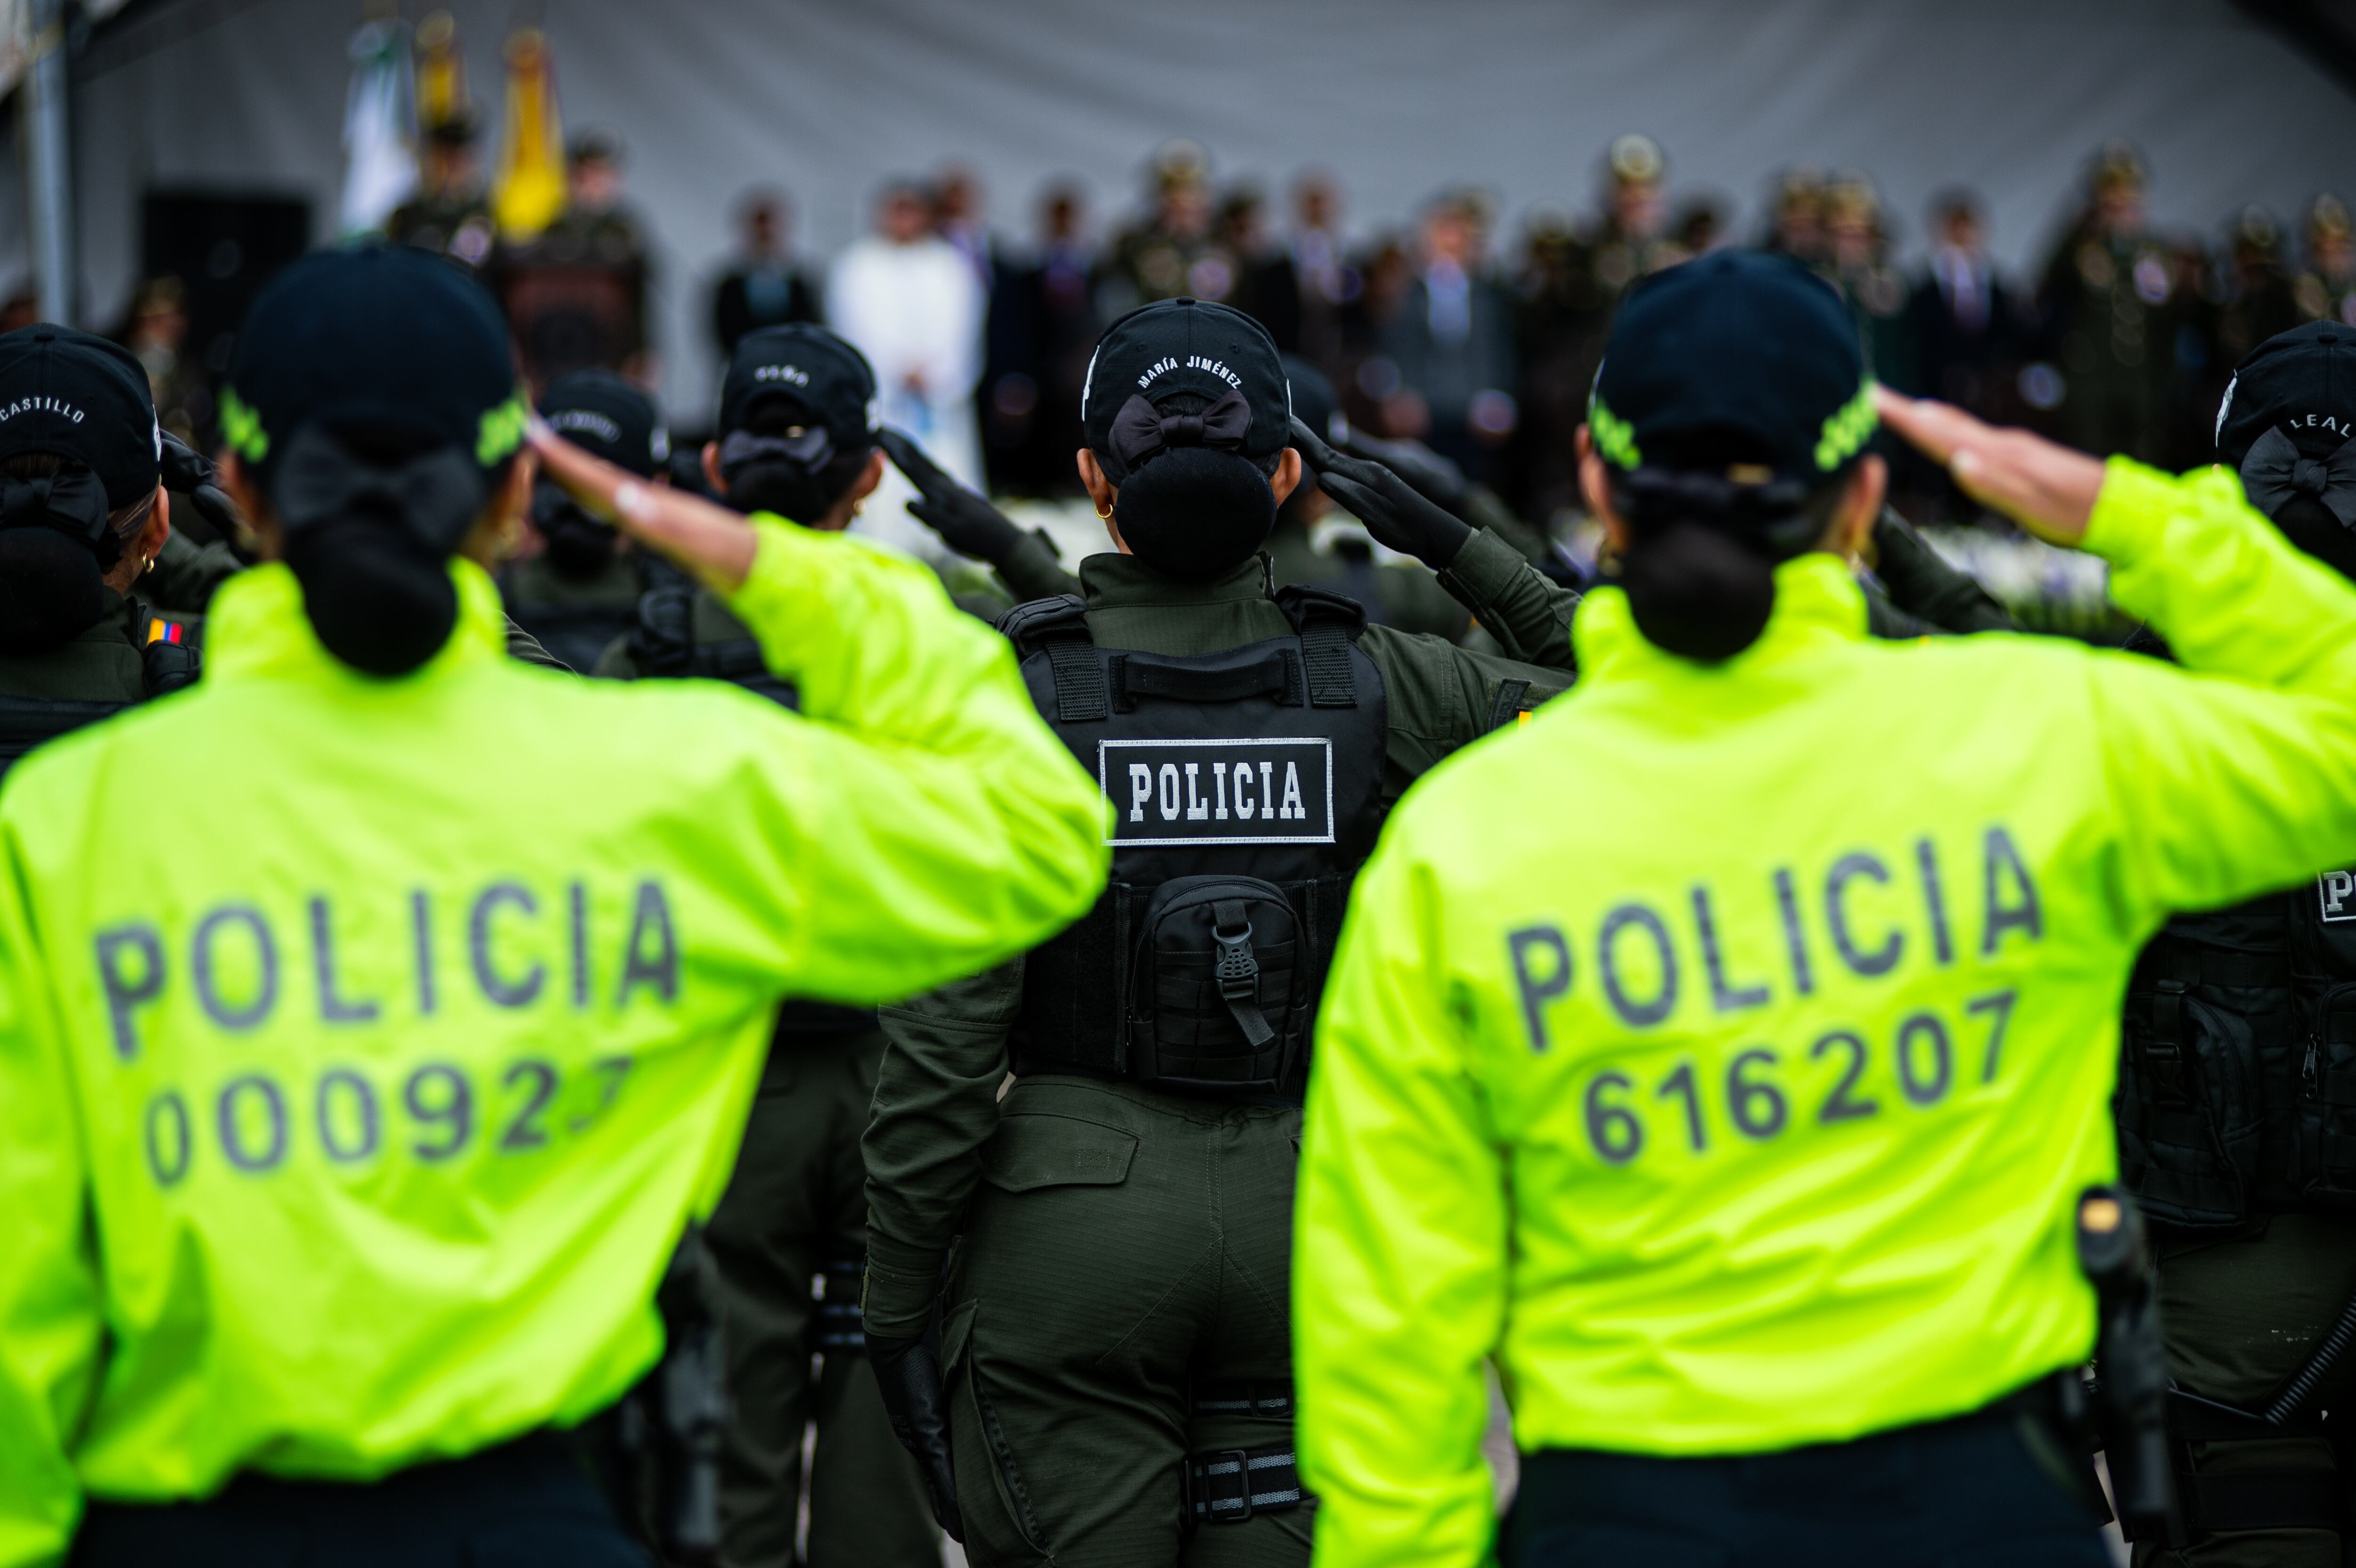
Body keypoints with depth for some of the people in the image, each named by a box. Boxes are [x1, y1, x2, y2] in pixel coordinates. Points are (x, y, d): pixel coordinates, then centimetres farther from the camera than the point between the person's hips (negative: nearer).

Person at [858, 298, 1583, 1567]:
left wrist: (896, 1297, -2)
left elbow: (948, 1026, -10)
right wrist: (1450, 543, 11)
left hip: (1074, 1208, -2)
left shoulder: (1012, 694, -7)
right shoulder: (1370, 681, -2)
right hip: (1308, 1210, 2)